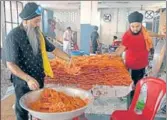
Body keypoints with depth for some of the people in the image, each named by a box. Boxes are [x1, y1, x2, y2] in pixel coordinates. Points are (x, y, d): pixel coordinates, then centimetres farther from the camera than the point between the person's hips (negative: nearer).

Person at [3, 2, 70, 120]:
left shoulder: (38, 34, 3)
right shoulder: (13, 36, -18)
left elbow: (53, 49, 9)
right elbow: (11, 64, -20)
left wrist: (69, 59, -3)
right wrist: (28, 79, -29)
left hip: (39, 80, 6)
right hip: (23, 82, -6)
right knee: (23, 110, 11)